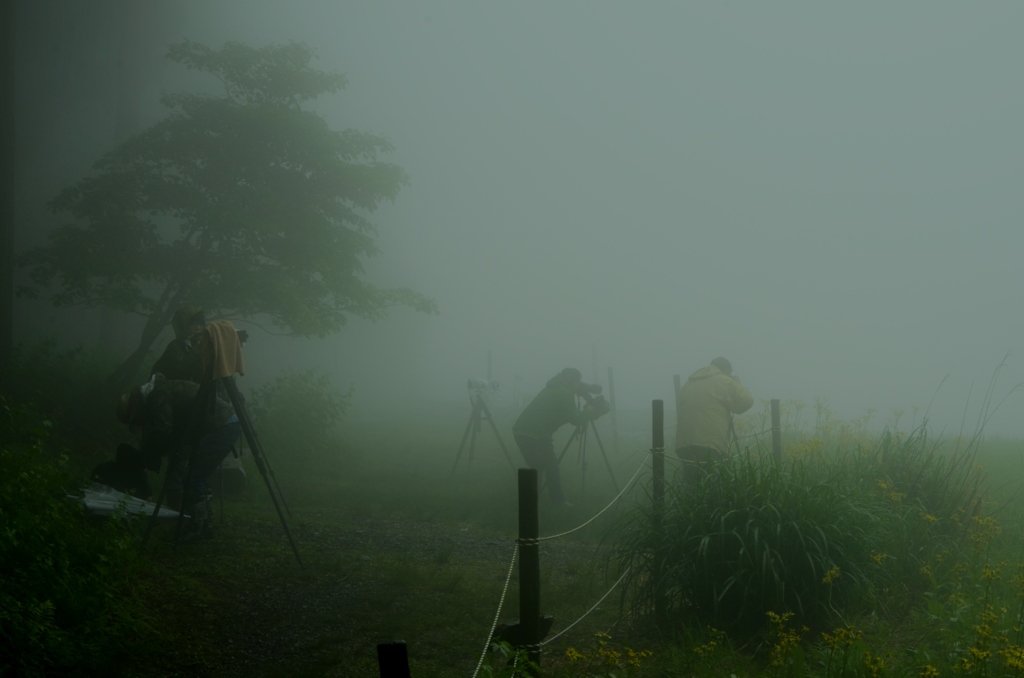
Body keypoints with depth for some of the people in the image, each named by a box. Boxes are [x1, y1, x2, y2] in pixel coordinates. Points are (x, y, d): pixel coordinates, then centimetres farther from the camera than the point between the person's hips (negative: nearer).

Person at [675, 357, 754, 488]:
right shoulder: (724, 382, 1)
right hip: (711, 447, -6)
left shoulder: (688, 385, 21)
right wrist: (736, 382, 19)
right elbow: (746, 401, 5)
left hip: (685, 447, 6)